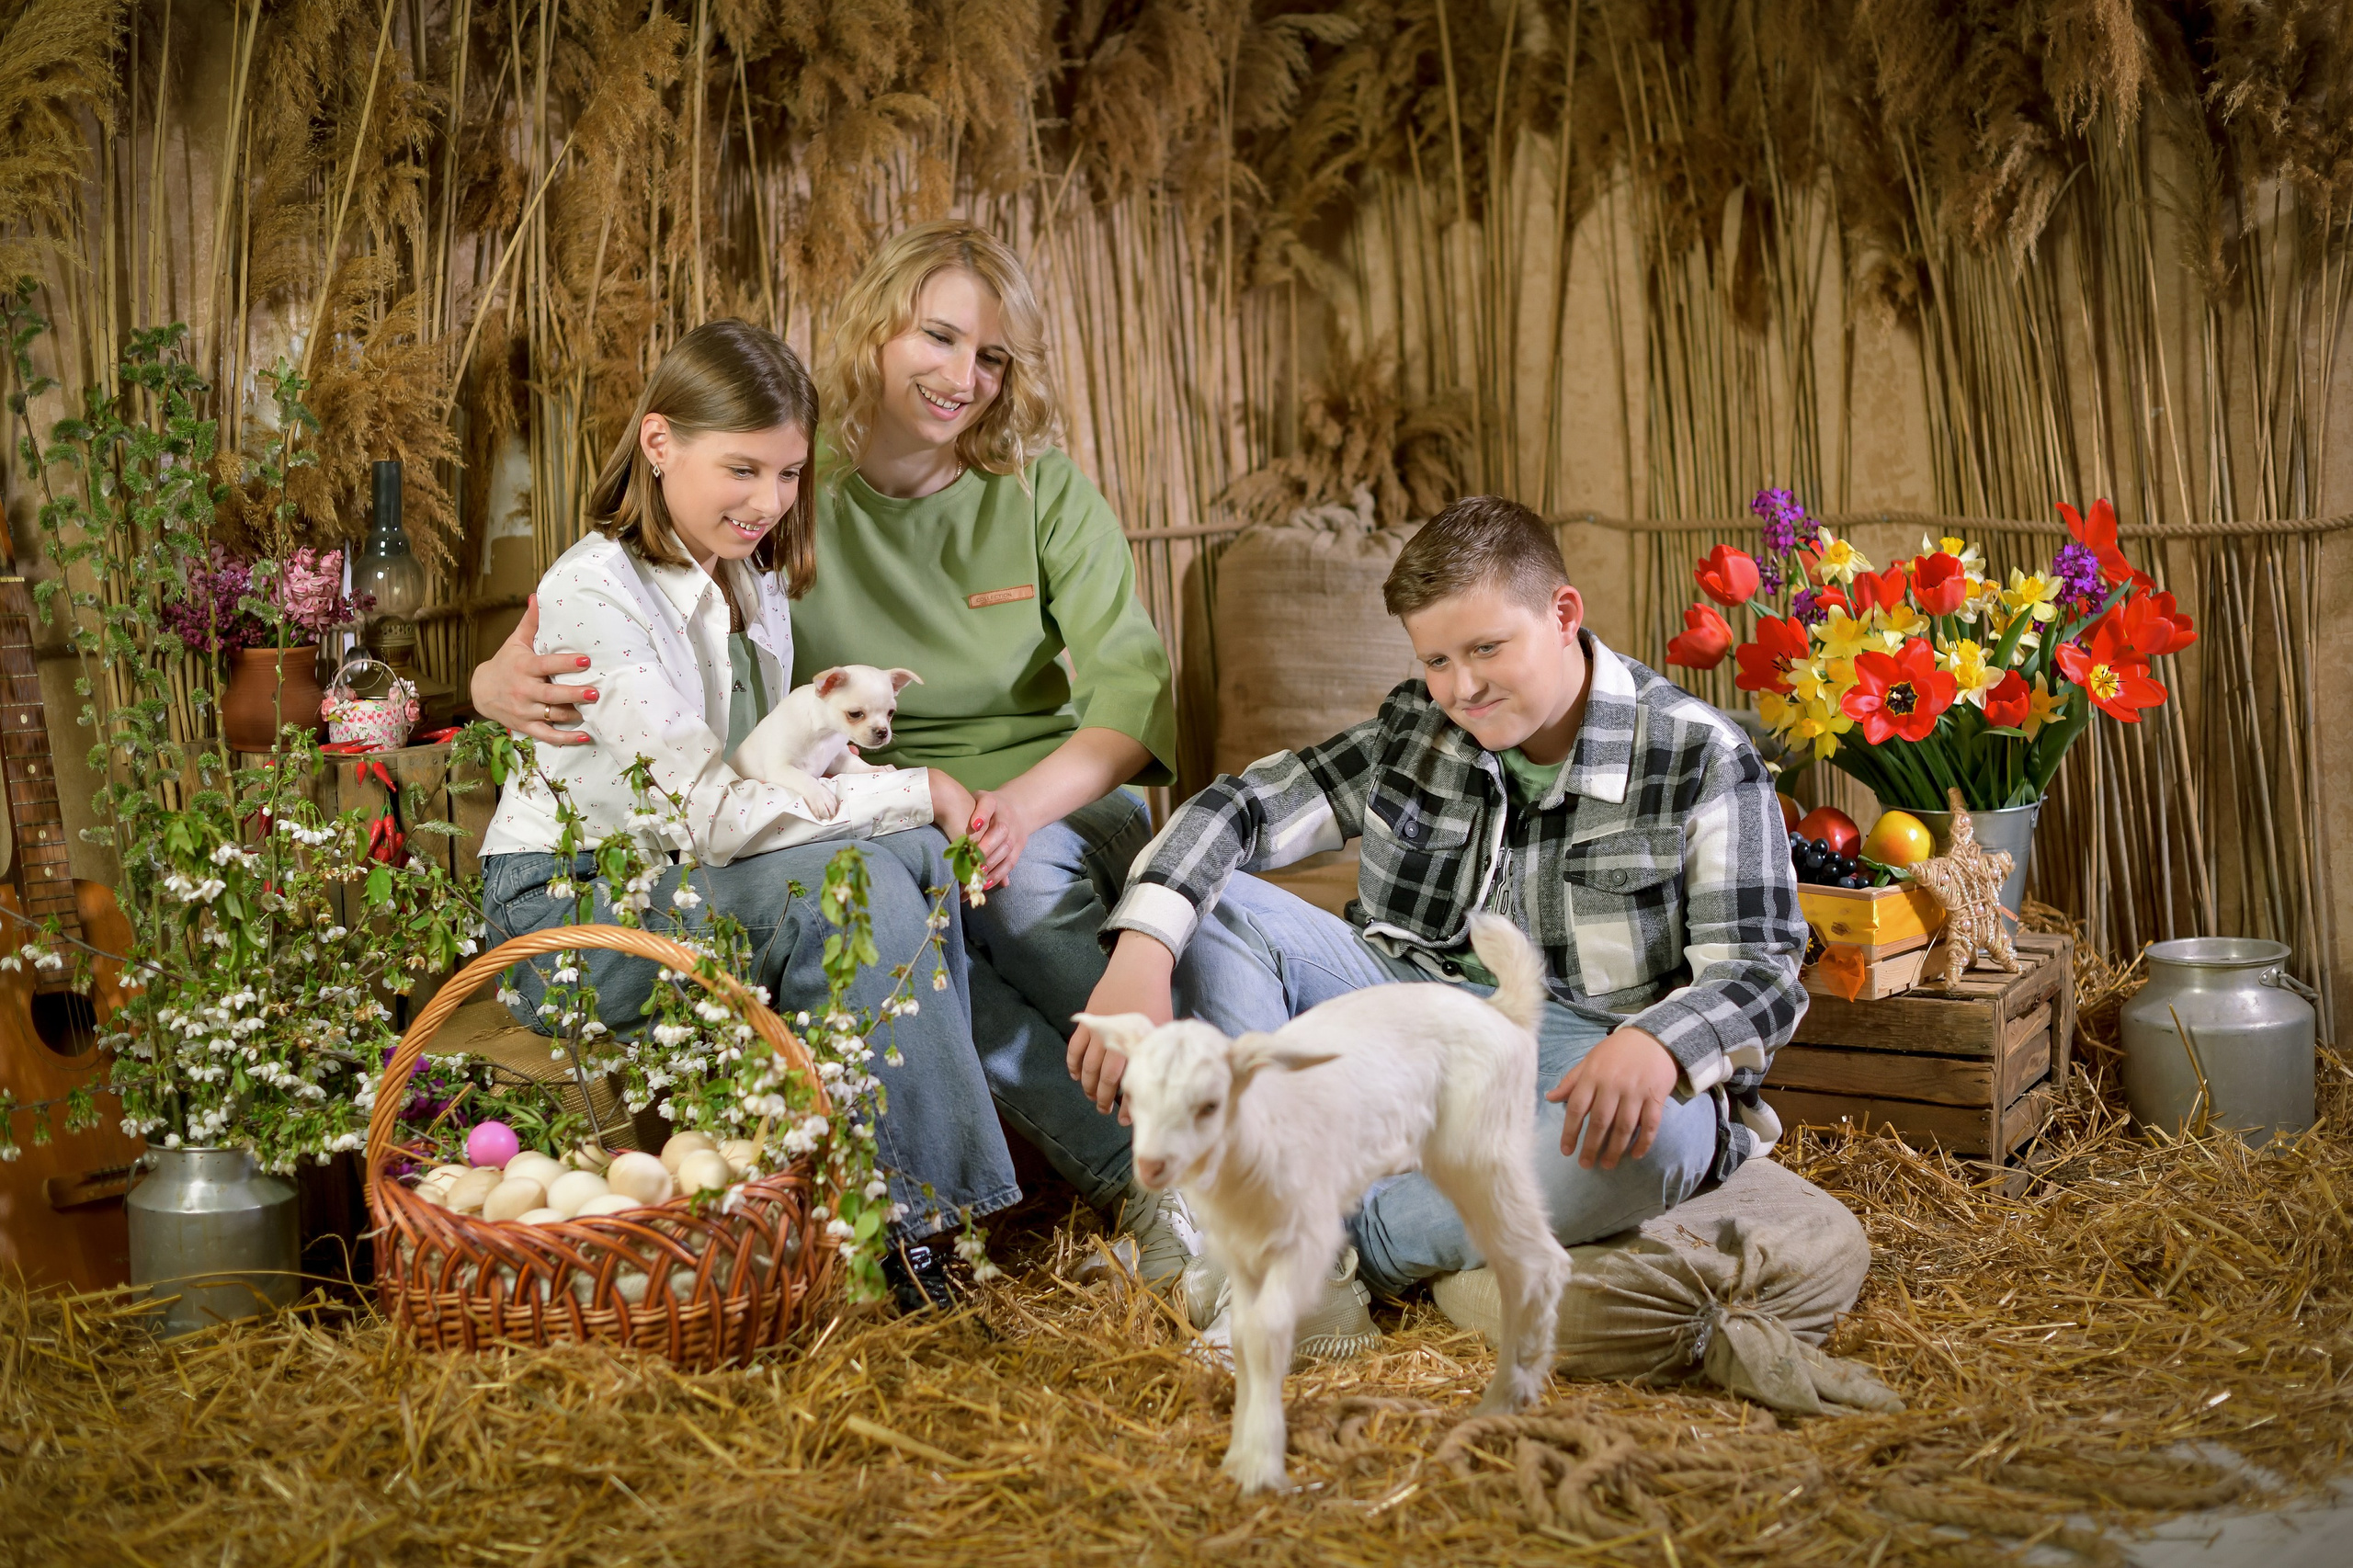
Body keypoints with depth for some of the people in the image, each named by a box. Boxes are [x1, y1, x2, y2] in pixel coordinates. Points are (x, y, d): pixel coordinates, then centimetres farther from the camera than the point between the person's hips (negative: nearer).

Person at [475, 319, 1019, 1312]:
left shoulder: (753, 583, 8)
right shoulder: (597, 594, -19)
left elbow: (757, 784, 11)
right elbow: (714, 815, -26)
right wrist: (916, 791, -19)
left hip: (685, 885, 8)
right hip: (566, 912, -7)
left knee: (914, 857, -15)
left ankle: (931, 1197, -13)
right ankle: (907, 1222, -20)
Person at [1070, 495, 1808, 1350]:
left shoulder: (1698, 757, -8)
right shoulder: (1412, 729, 4)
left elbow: (1761, 971, -14)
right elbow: (1241, 807, -3)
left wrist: (1653, 1046, -38)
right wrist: (1141, 954, -22)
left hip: (1585, 1064, -4)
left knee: (1651, 1135, -40)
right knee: (1212, 907, -11)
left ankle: (1357, 1246, -25)